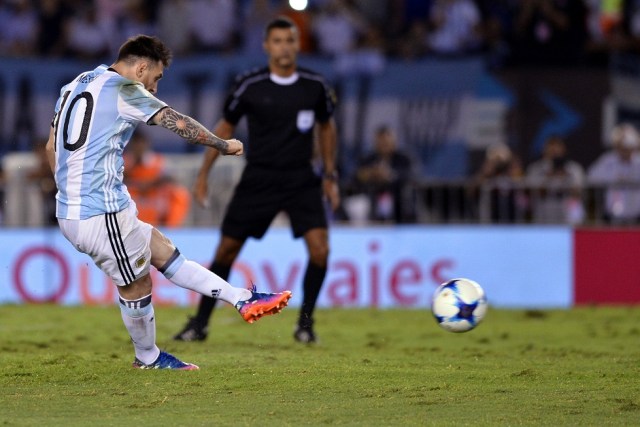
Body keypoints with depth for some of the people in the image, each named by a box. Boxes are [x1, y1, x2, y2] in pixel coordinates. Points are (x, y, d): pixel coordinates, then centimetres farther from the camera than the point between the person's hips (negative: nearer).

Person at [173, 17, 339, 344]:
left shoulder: (315, 87, -3)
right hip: (258, 179, 0)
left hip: (301, 180, 0)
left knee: (319, 248, -17)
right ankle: (200, 323, 18)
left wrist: (330, 175, 13)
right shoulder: (249, 86, -7)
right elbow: (225, 128, 7)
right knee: (226, 251, 3)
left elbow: (326, 126, 15)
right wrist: (203, 174, 7)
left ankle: (305, 322, 1)